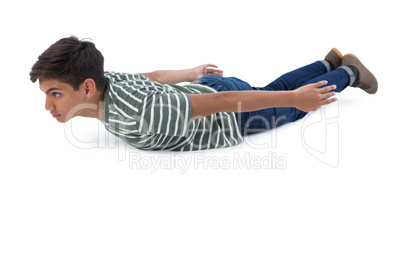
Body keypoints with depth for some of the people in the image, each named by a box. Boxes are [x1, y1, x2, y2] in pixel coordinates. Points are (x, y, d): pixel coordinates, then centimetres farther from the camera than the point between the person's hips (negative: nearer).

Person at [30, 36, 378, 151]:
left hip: (235, 113, -6)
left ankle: (349, 71, 45)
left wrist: (294, 97, -29)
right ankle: (331, 62, 51)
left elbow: (222, 102, -38)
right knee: (275, 88, 31)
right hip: (207, 87, 6)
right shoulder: (108, 80, -16)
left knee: (290, 104, 22)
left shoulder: (139, 117, -41)